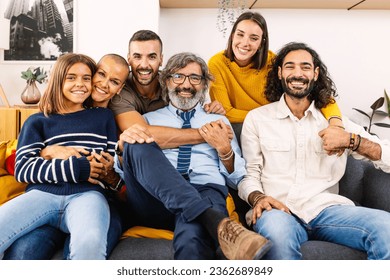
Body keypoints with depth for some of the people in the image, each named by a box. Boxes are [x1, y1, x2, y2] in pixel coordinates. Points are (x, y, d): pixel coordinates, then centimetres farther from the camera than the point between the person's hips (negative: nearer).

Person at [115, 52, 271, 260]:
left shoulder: (219, 122, 24)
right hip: (154, 200, 5)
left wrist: (224, 149, -2)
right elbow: (123, 170, 16)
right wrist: (124, 146, -5)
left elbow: (237, 179, 17)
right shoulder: (149, 120, 25)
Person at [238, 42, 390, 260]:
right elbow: (249, 174, 8)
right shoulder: (257, 118, 12)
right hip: (279, 211, -2)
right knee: (276, 231, -40)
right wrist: (258, 198, -13)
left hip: (326, 209, 3)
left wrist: (351, 140, -6)